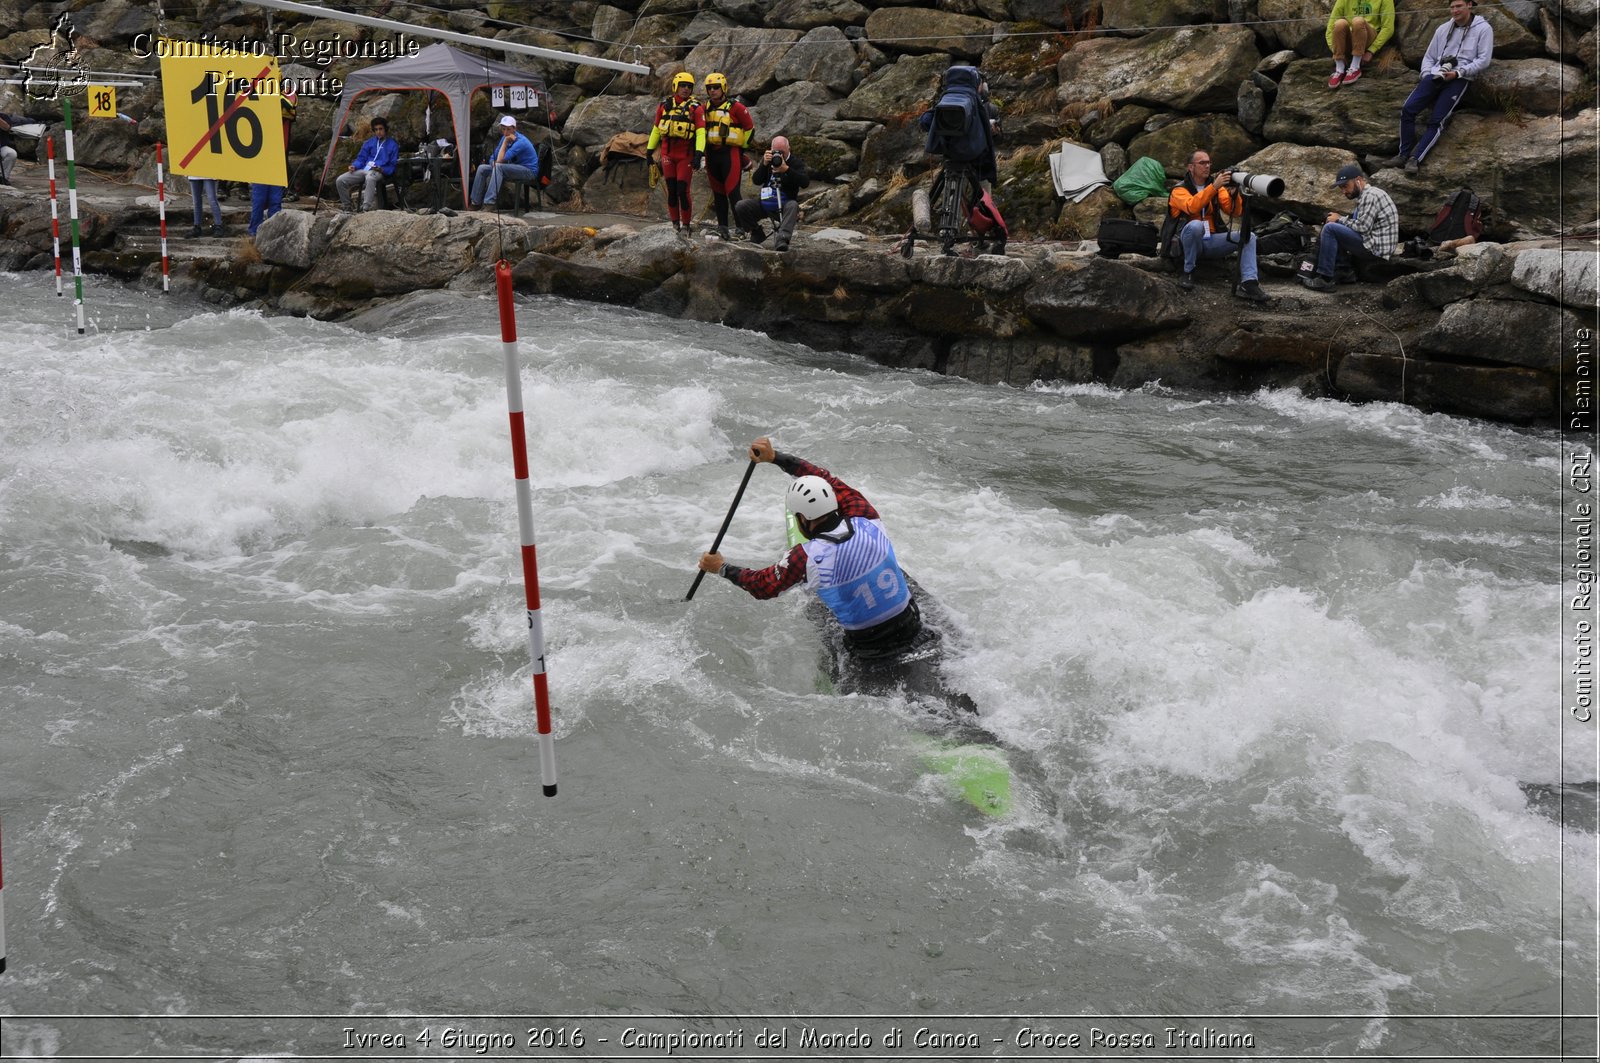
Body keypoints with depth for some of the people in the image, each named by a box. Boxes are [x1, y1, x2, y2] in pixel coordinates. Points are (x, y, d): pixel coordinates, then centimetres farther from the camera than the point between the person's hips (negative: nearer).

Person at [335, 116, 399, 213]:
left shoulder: (392, 146, 6)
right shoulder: (369, 142, 20)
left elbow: (392, 166, 2)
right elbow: (361, 158, 18)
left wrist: (381, 170, -18)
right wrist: (354, 166, -3)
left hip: (379, 172, -5)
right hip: (363, 169, 5)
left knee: (370, 177, -44)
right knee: (340, 181, -14)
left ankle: (366, 208, -48)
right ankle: (346, 206, 2)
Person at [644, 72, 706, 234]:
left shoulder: (695, 108, -2)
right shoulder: (665, 105, 9)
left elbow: (701, 132, -10)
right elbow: (656, 130, 17)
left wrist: (698, 154, -22)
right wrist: (649, 152, 15)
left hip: (686, 155, -3)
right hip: (668, 154, 3)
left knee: (682, 190, -7)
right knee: (671, 190, 5)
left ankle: (686, 224, 5)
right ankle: (675, 223, 15)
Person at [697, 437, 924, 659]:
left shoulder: (807, 557, -23)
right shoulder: (866, 518, -13)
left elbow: (764, 586, -7)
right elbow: (825, 479, 0)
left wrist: (722, 568, 8)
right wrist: (775, 457, 4)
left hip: (868, 648, -3)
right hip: (910, 628, 3)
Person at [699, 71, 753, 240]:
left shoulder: (735, 107, -6)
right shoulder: (705, 107, 11)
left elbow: (749, 127, 1)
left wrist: (742, 146, 5)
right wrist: (702, 149, 19)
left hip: (730, 153, -6)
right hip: (711, 154, 6)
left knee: (733, 192, -11)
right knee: (718, 192, 9)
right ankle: (722, 227, 14)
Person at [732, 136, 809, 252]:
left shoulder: (796, 163, -1)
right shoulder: (768, 160, 8)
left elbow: (805, 182, -20)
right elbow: (756, 181, -2)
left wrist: (786, 169, -30)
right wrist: (764, 165, -18)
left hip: (784, 204, -3)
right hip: (764, 202, 3)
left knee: (793, 206, -38)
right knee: (740, 206, -19)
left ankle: (781, 240, -54)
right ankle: (756, 234, 1)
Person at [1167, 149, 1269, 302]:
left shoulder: (1217, 186, 12)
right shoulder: (1179, 190, -2)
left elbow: (1234, 212, 0)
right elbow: (1192, 207, -26)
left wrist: (1233, 193, -19)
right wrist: (1214, 186, -32)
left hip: (1213, 240, 5)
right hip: (1188, 241, -5)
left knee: (1249, 236, -16)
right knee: (1195, 225, -38)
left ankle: (1248, 284, -33)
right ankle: (1188, 272, -19)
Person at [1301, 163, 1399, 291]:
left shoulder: (1370, 195, -13)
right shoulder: (1365, 195, 20)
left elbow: (1362, 226, -20)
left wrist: (1340, 220, -7)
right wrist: (1340, 219, 2)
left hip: (1375, 249, -11)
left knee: (1330, 229, -17)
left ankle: (1325, 279, -16)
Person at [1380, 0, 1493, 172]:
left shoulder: (1483, 29, 3)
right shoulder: (1443, 29, 18)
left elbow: (1483, 60, -4)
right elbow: (1429, 57, 21)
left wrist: (1458, 73, -13)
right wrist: (1426, 76, 2)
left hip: (1459, 79, -5)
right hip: (1435, 75, 5)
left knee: (1436, 120, -18)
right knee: (1408, 109, -14)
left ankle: (1415, 159, -19)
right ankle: (1404, 154, -7)